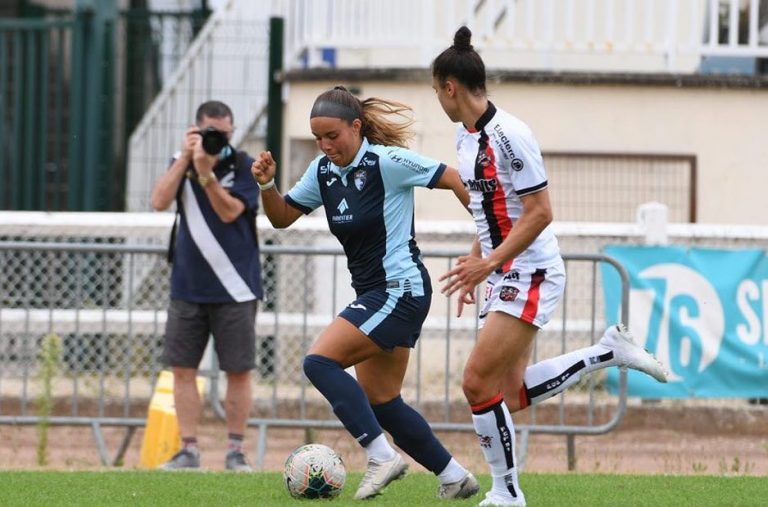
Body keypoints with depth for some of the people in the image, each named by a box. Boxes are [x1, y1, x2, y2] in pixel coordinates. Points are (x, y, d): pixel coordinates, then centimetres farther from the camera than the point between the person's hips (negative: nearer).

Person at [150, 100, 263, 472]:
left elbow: (229, 211, -16)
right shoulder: (182, 162, 7)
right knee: (182, 368, 0)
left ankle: (235, 451, 6)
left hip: (233, 288, -3)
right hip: (187, 285, 3)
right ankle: (188, 450, 5)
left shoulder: (244, 167, -4)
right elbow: (159, 201, -7)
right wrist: (185, 159, -12)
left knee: (238, 370, -2)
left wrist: (206, 172, -26)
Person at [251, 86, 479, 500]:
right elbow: (282, 217, 14)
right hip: (373, 293, 9)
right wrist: (267, 185, -6)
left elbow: (454, 179, -13)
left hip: (399, 290, -9)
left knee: (319, 361, -19)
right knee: (379, 402, 11)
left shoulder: (387, 162, -15)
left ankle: (381, 455, -20)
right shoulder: (323, 171, 7)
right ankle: (453, 477, 21)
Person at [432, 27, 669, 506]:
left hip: (531, 275, -10)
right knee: (512, 394, 7)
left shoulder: (508, 136, -20)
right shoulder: (466, 135, 9)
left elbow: (539, 212, -22)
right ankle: (610, 351, 18)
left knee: (478, 382, -11)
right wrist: (475, 262, 20)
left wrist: (487, 264, -24)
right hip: (504, 278, 10)